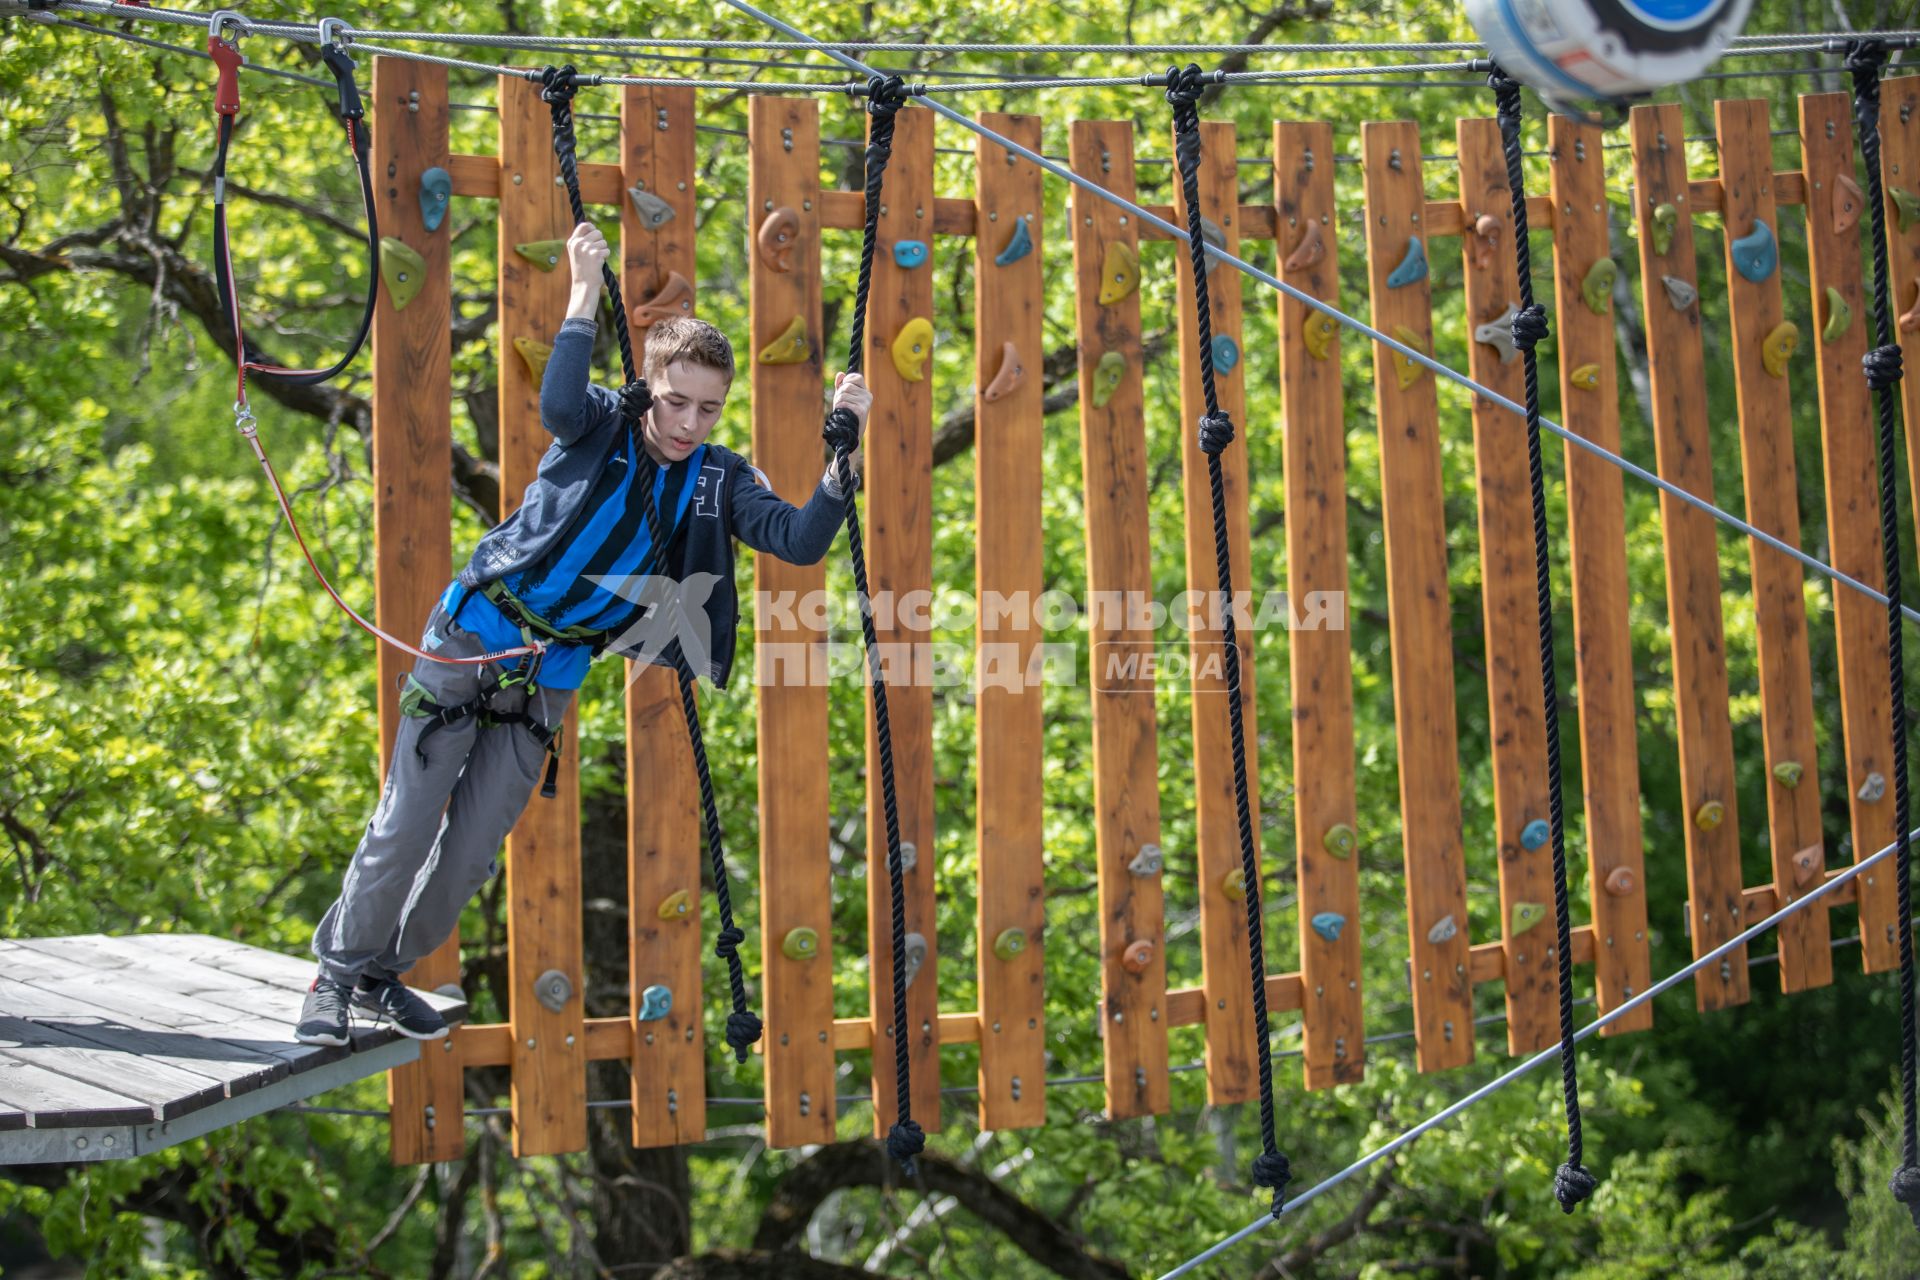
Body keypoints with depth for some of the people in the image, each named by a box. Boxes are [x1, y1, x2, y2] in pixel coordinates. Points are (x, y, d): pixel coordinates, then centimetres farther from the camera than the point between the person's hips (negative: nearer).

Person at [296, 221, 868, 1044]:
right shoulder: (601, 429, -11)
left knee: (473, 851, 5)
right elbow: (557, 404, -35)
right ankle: (337, 970, 14)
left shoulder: (718, 484, -1)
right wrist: (585, 294, -34)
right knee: (404, 827, -4)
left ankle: (385, 974, 25)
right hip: (471, 641, -4)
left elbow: (801, 542, -13)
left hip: (551, 678, 4)